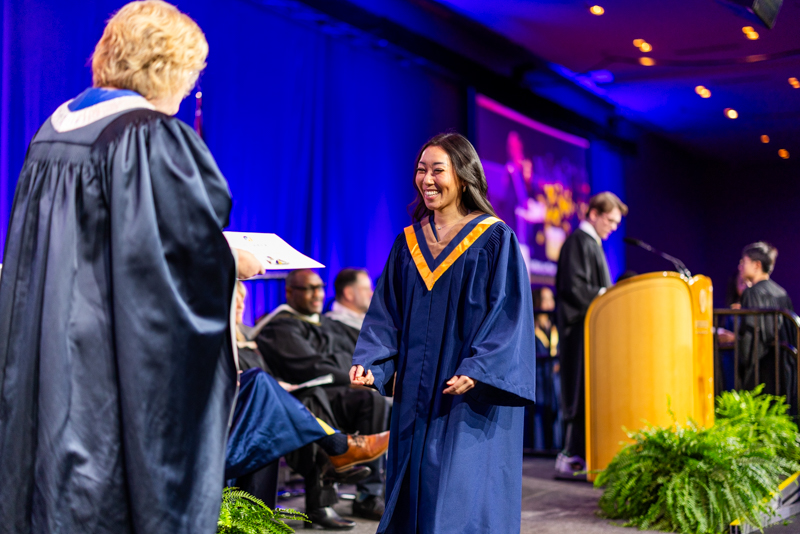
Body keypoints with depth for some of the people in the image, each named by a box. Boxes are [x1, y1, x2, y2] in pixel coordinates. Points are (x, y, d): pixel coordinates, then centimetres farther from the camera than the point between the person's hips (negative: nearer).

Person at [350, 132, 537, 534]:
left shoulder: (495, 240, -3)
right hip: (415, 397, 5)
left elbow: (509, 313, -9)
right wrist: (370, 364, -6)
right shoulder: (408, 243, 11)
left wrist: (476, 370, -20)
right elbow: (385, 314, 9)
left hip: (472, 398, -5)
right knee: (413, 495, 8)